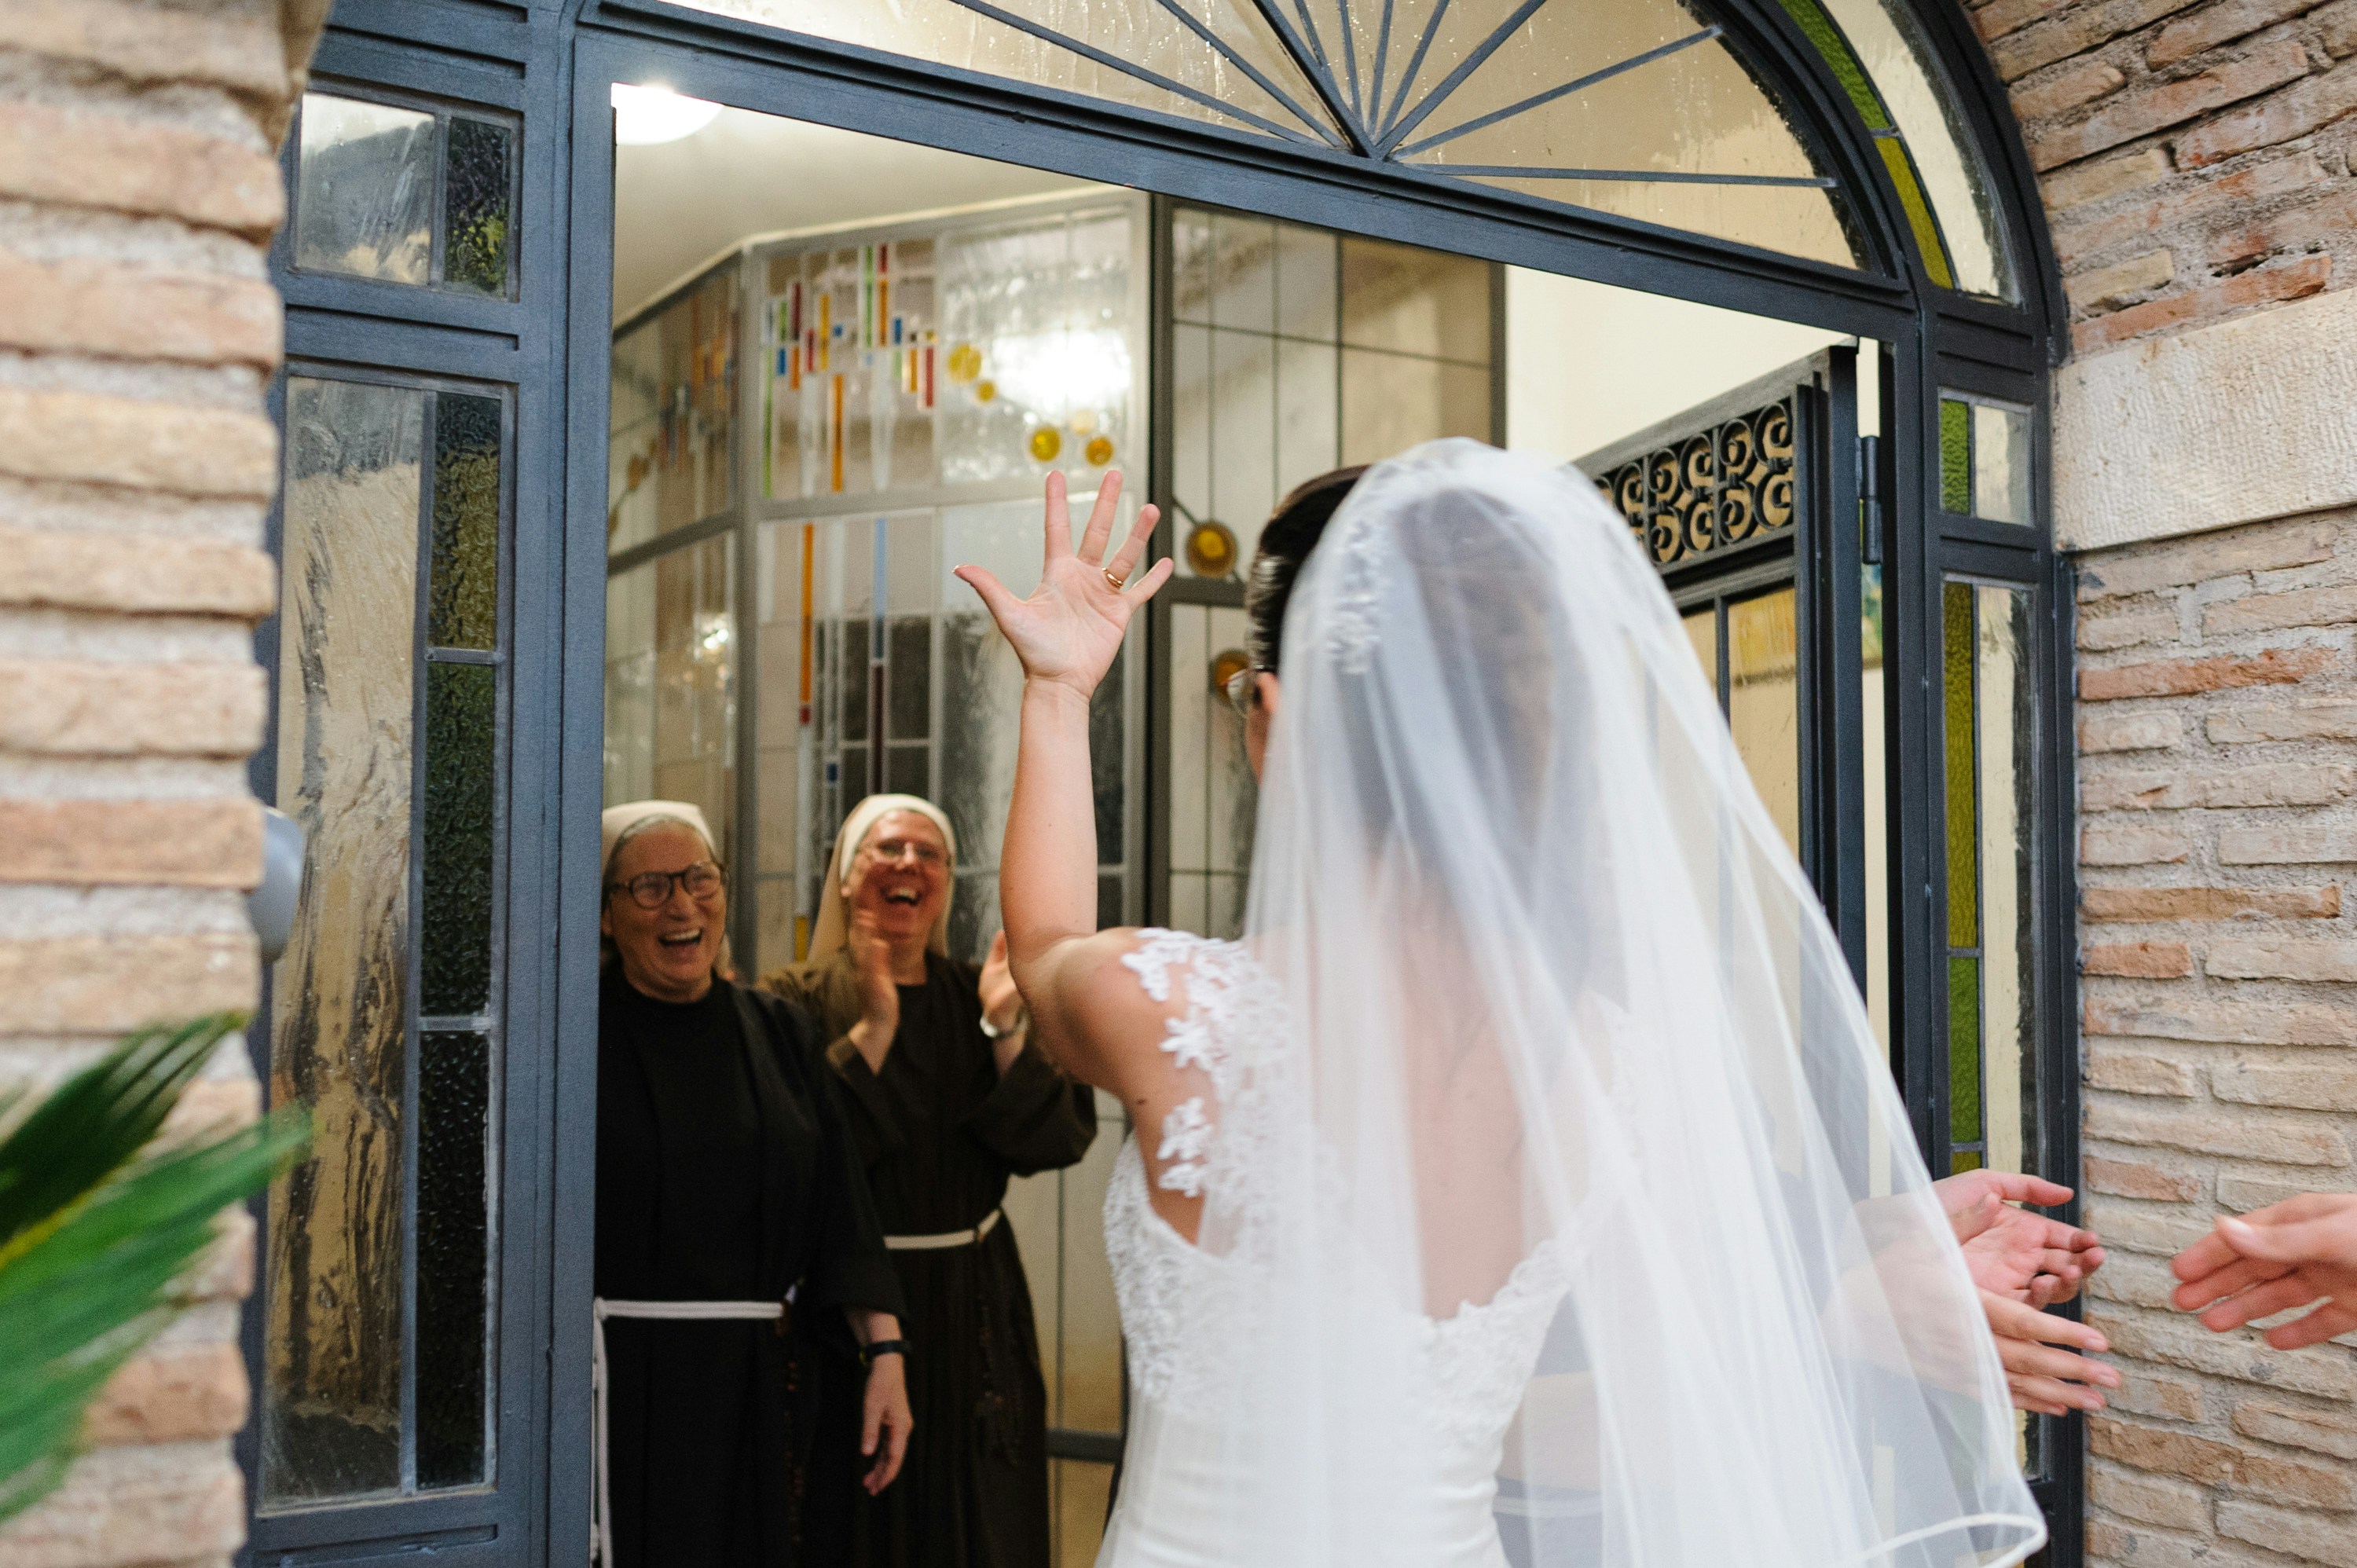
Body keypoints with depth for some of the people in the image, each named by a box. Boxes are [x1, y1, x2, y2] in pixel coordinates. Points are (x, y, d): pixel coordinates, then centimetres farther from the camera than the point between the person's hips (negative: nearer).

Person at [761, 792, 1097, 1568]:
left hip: (975, 1306, 3)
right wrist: (873, 1030, -21)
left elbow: (1059, 1138, -5)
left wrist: (1004, 1030, -16)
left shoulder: (976, 997, 6)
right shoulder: (799, 1000, -4)